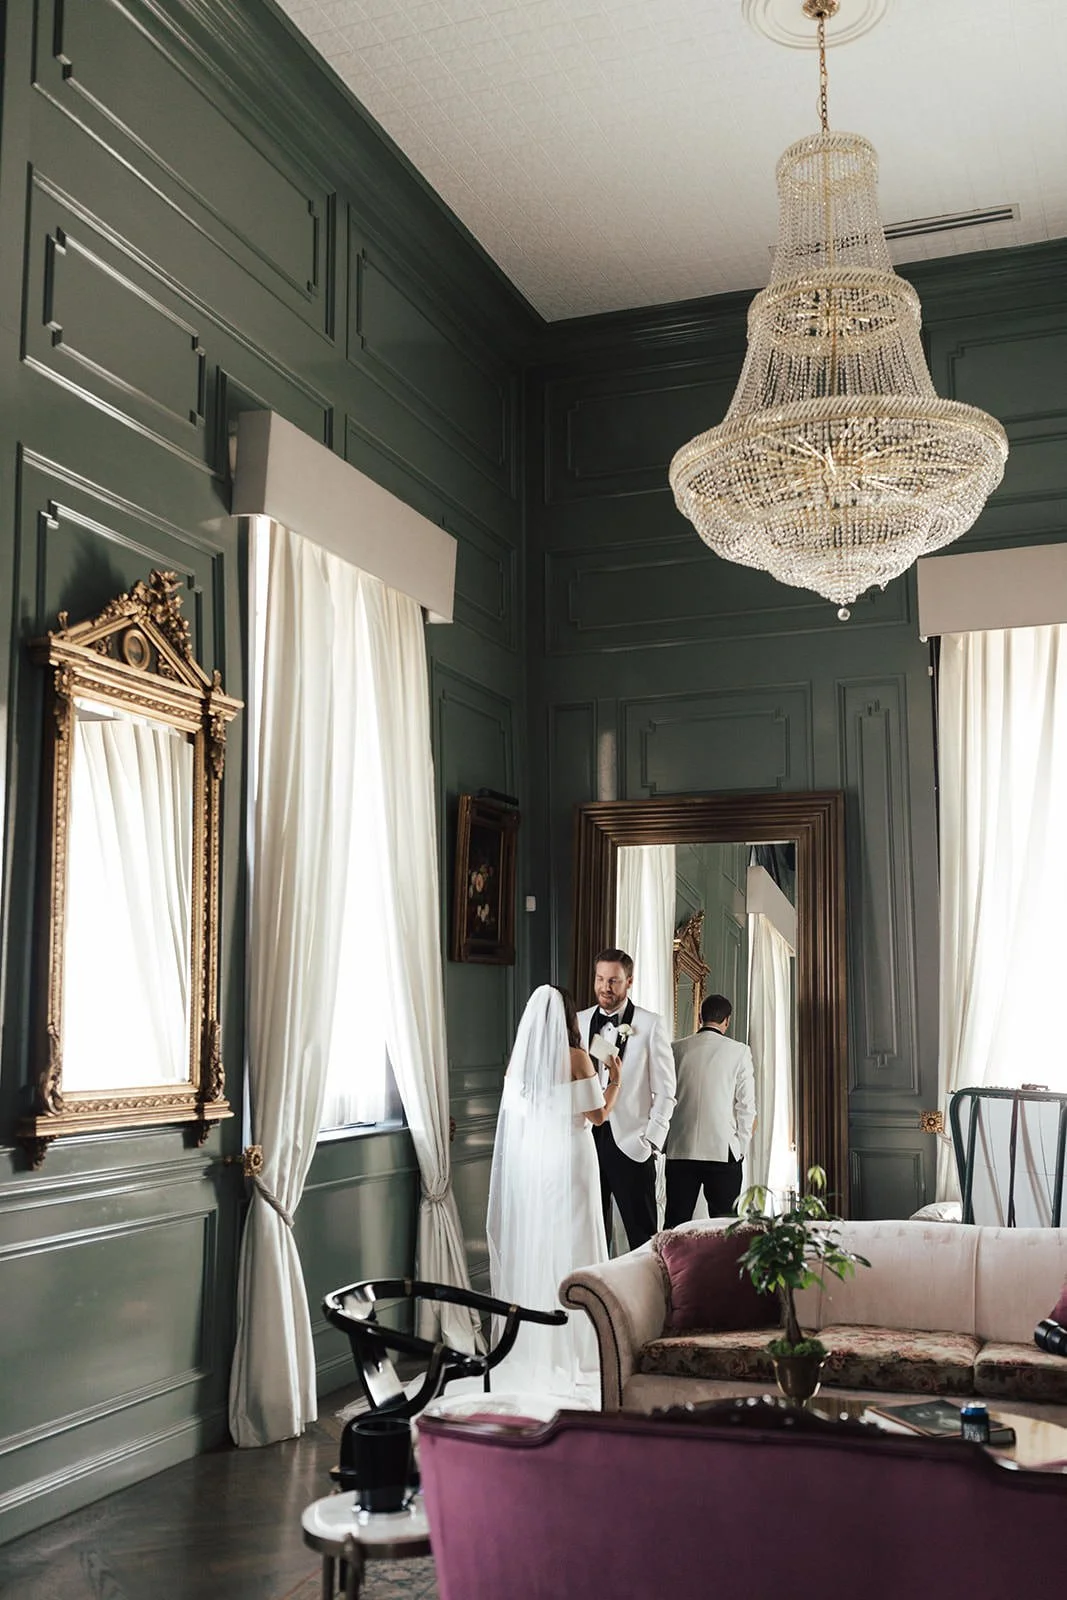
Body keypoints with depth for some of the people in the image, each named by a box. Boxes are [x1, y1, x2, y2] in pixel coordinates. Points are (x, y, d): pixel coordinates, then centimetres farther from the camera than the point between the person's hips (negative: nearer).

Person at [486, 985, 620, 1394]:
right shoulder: (575, 1058, -10)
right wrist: (614, 1081, 8)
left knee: (529, 1243, 11)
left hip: (525, 1161, 5)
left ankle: (530, 1345, 20)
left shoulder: (518, 1058, 2)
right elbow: (598, 1115, -7)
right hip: (567, 1161, -5)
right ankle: (569, 1348, 8)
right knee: (569, 1247, 3)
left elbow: (512, 1111, 10)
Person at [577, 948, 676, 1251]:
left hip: (630, 1143, -3)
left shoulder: (650, 1025, 0)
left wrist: (652, 1140, -7)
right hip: (585, 1139, 3)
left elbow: (665, 1091, 0)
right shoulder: (578, 1022, 9)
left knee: (642, 1234, -1)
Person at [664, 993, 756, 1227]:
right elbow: (746, 1104, -2)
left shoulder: (676, 1049, 3)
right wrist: (741, 1147, 7)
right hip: (723, 1150, -2)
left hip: (680, 1149, 2)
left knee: (674, 1225, 6)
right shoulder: (739, 1052, -2)